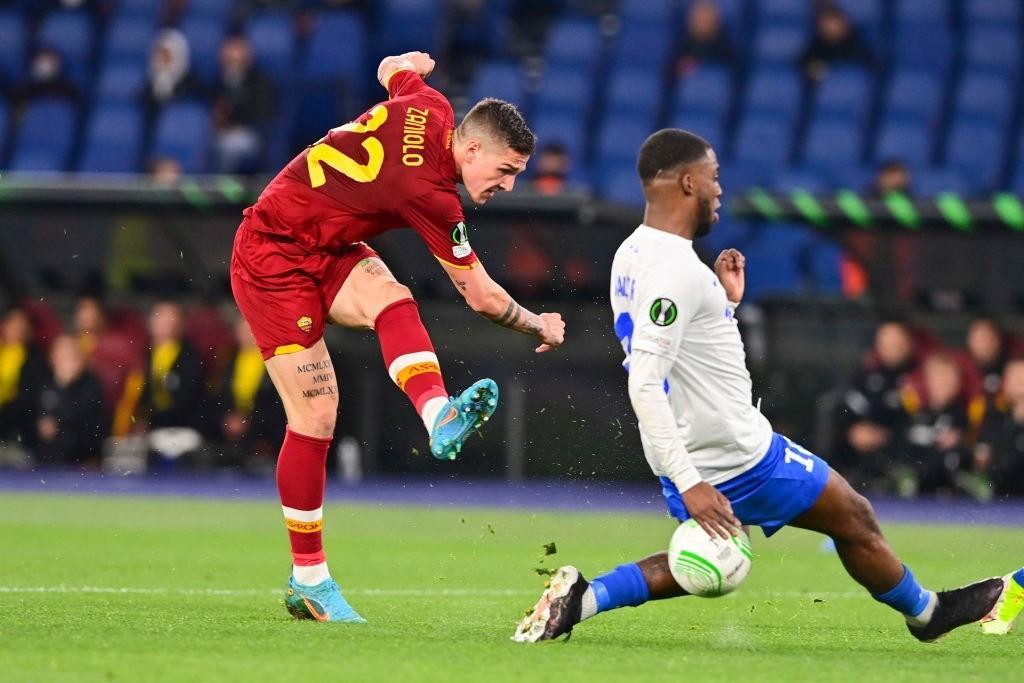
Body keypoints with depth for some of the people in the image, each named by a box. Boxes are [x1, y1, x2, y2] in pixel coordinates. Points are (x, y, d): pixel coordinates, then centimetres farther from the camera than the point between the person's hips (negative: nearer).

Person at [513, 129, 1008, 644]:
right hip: (735, 456, -9)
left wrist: (725, 301, 12)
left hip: (690, 456, 9)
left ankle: (582, 597, 8)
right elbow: (644, 385, -29)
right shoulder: (675, 270, -23)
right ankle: (927, 612, 29)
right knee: (854, 519, 9)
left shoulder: (632, 255, 8)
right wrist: (689, 483, -30)